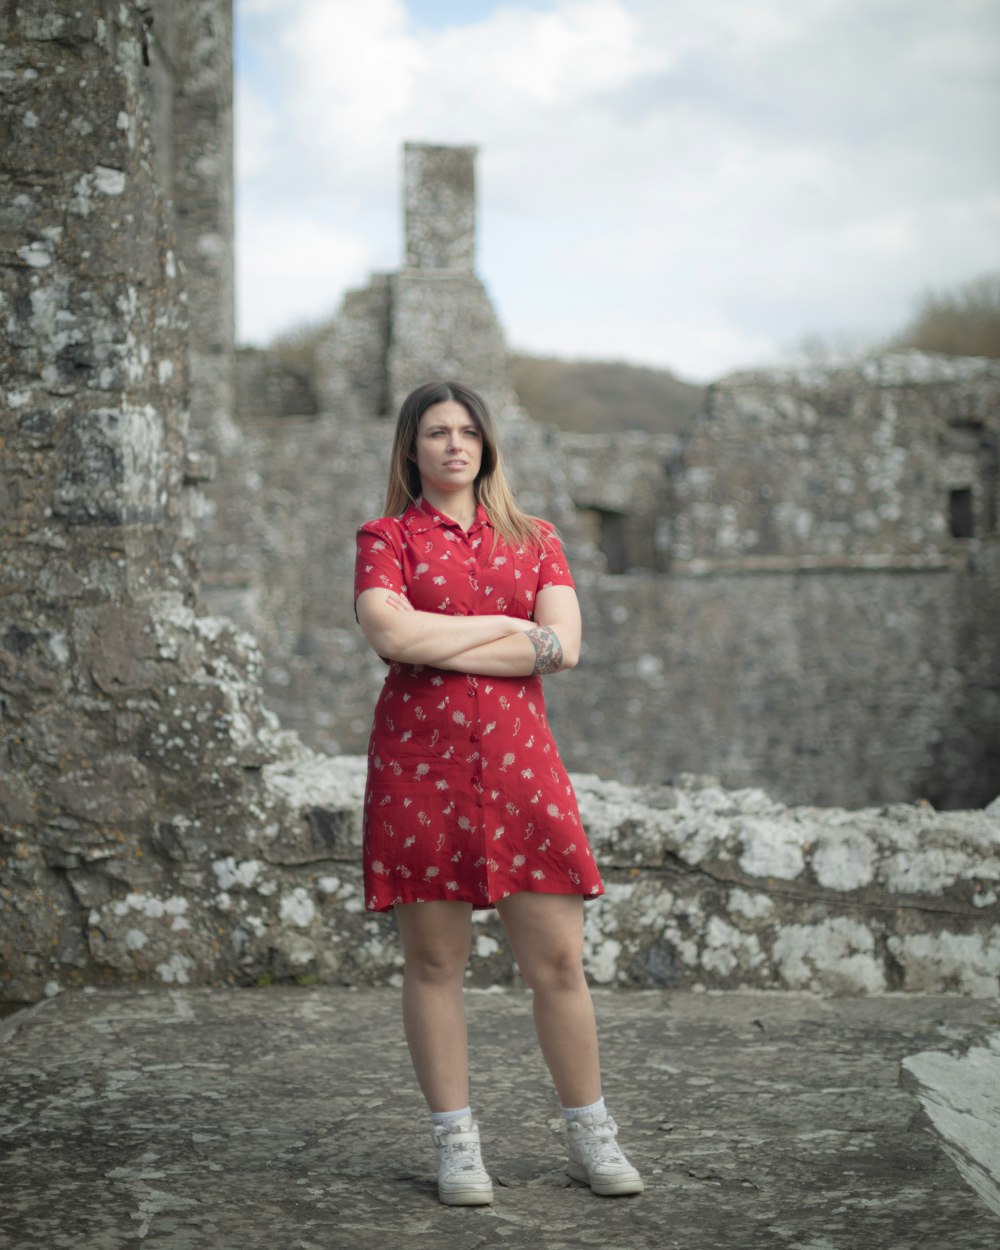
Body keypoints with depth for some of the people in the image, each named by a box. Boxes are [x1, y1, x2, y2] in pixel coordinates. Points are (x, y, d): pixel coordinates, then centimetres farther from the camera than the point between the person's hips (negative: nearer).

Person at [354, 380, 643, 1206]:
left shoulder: (534, 540, 14)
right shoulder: (386, 539, 7)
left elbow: (563, 646, -2)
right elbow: (391, 634, -13)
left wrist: (444, 648, -7)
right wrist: (509, 625, -6)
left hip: (519, 763, 2)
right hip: (418, 764, -2)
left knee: (559, 960, 1)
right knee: (434, 960, 3)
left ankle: (592, 1137, 14)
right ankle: (456, 1145, 14)